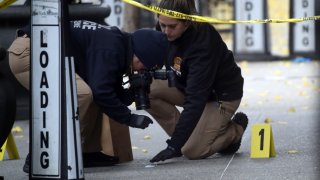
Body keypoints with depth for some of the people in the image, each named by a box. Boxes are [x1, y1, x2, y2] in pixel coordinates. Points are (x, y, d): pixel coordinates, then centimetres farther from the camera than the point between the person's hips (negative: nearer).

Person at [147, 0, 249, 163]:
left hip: (222, 95, -7)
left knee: (192, 151, -18)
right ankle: (181, 136, -3)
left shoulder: (203, 43, -36)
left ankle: (235, 130, 9)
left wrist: (175, 145, -41)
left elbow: (195, 100, -38)